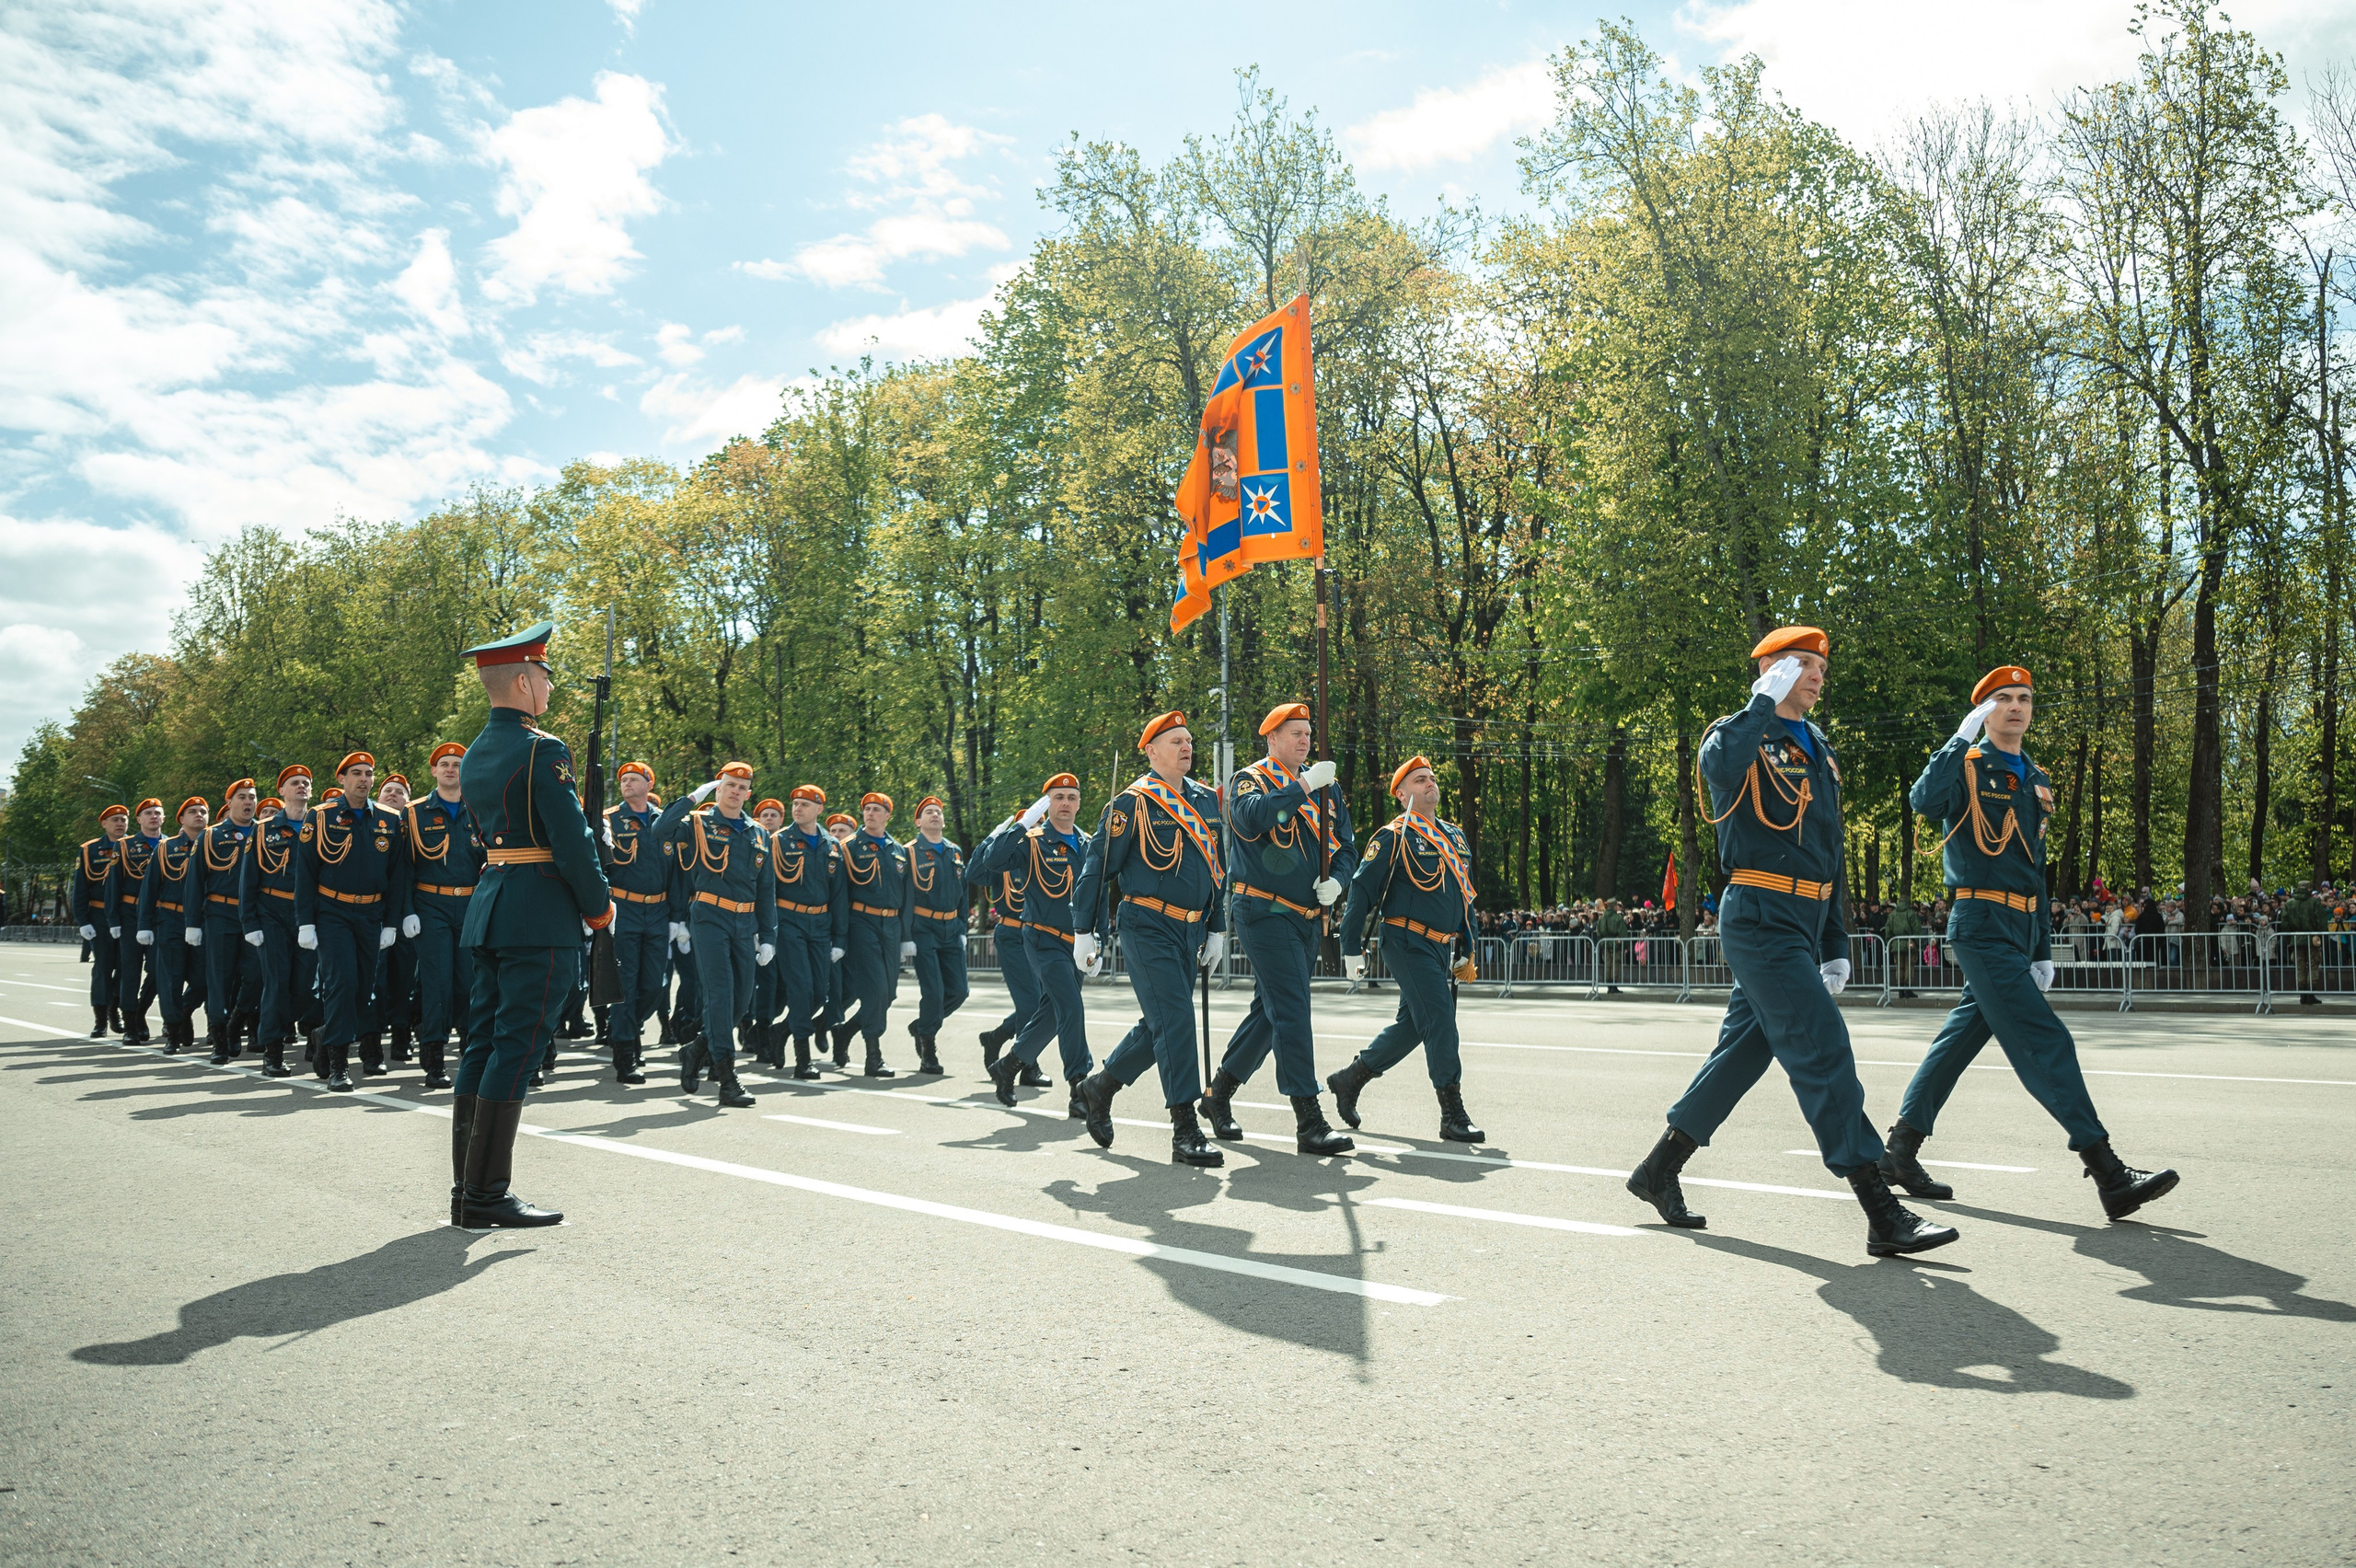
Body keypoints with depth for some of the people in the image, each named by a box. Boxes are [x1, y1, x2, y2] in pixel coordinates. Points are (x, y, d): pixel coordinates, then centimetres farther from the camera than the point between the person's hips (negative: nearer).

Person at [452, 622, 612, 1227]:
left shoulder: (474, 755, 15)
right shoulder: (543, 750, -13)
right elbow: (572, 840, -17)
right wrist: (599, 906, -4)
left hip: (489, 904, 9)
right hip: (541, 915, -9)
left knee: (482, 1043, 11)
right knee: (517, 1047, -6)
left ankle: (467, 1189, 16)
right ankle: (487, 1195, -3)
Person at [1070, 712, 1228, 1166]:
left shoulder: (1206, 800, 12)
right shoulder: (1133, 803, -8)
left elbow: (1214, 868, 21)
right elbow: (1098, 867, -5)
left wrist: (1216, 928, 19)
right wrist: (1085, 931, -6)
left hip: (1189, 932, 7)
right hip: (1148, 928, -7)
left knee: (1160, 1024, 13)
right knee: (1175, 1021, -12)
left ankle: (1099, 1086, 33)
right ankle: (1186, 1133, -8)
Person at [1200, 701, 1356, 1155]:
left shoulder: (1324, 790, 15)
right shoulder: (1251, 780, -4)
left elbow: (1346, 847, 16)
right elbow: (1250, 819, -26)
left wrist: (1335, 880, -5)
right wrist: (1302, 786, -26)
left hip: (1310, 919, 7)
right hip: (1266, 914, -7)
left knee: (1270, 1011, 13)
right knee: (1293, 1012, -13)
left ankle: (1218, 1094, 28)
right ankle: (1309, 1123, -12)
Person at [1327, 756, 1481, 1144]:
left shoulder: (1454, 835, 15)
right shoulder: (1393, 836, -7)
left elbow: (1464, 894, 22)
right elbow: (1362, 889, -9)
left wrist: (1468, 948, 20)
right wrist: (1352, 948, -11)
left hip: (1442, 947, 8)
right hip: (1408, 943, -8)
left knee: (1411, 1024, 13)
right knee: (1439, 1018, -12)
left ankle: (1350, 1079, 28)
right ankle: (1453, 1115, -6)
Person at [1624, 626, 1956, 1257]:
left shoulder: (1818, 749, 20)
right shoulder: (1742, 734, -5)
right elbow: (1718, 764, -33)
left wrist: (1836, 943, 20)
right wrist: (1766, 701, -22)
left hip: (1804, 923, 9)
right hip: (1761, 919, -9)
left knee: (1744, 1047, 12)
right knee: (1824, 1052, -11)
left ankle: (1659, 1171, 24)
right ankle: (1883, 1215, -9)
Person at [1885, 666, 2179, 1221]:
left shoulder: (2035, 781, 19)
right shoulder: (1967, 766, -3)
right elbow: (1925, 800, -27)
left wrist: (2043, 949, 21)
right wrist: (1962, 739, -24)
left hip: (2020, 930, 8)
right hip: (1982, 924, -8)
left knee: (1963, 1034, 10)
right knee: (2045, 1041, -12)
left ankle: (1900, 1149, 18)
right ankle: (2110, 1177, -12)